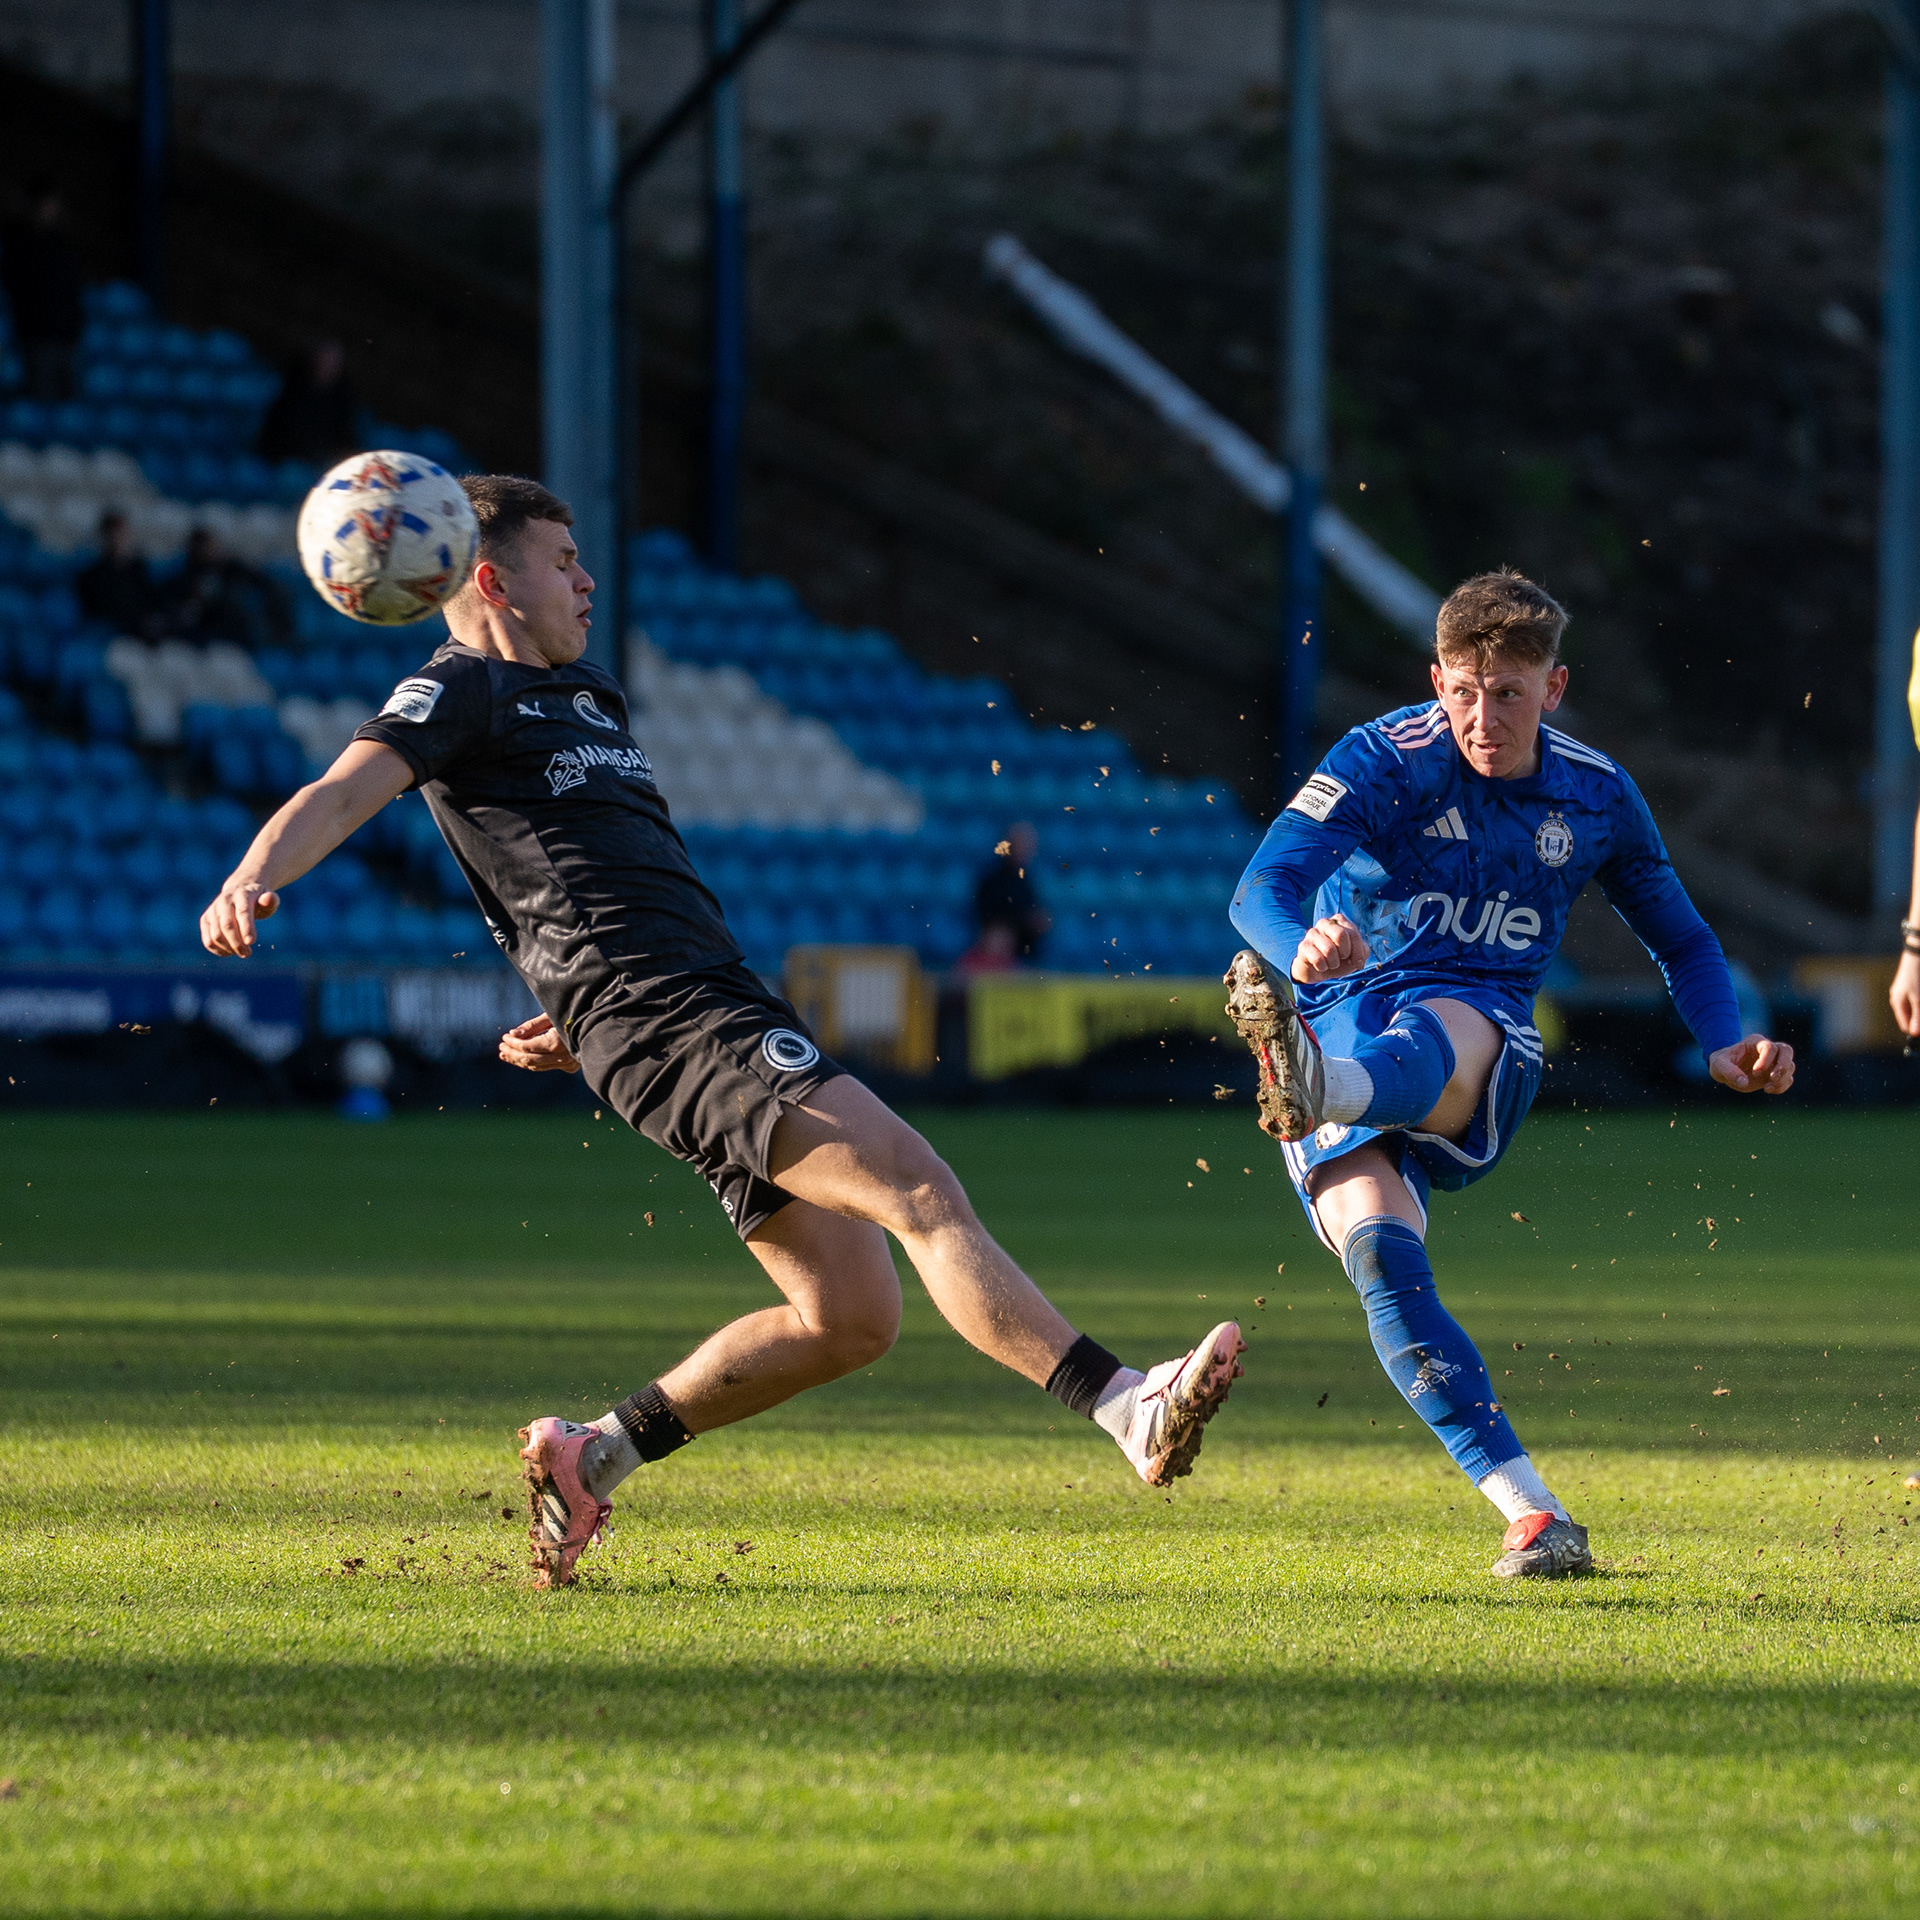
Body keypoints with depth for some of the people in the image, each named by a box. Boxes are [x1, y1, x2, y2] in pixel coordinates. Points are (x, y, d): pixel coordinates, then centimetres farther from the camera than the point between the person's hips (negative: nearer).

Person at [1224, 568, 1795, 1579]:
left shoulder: (1595, 794, 8)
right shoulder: (1383, 762, -5)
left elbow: (1679, 936, 24)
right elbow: (1261, 887, -18)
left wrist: (1724, 1046, 5)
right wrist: (1301, 950, -42)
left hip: (1484, 1050, 1)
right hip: (1344, 1020, -1)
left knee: (1433, 1039, -38)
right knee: (1379, 1248, -29)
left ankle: (1313, 1085, -74)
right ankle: (1532, 1514, -34)